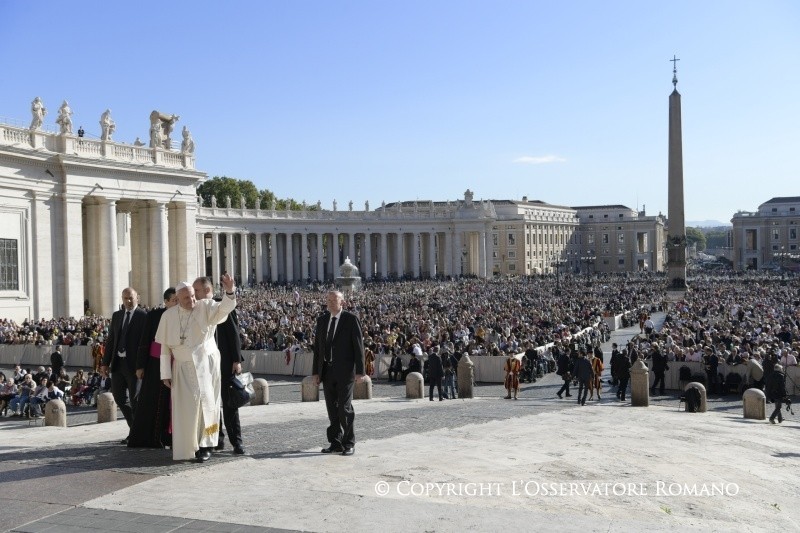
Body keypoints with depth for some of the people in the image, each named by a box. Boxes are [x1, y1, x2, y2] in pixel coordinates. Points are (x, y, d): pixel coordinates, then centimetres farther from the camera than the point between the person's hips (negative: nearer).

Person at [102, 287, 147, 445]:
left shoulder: (143, 316, -7)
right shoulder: (116, 315, 12)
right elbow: (110, 339, 13)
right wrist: (106, 361, 7)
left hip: (134, 364, -6)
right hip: (118, 362, 6)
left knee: (135, 399, 2)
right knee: (119, 397, 10)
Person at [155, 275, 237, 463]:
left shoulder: (205, 307, -9)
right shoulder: (168, 316, -2)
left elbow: (224, 308, -28)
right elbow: (165, 346, 2)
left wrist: (230, 292, -48)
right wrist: (165, 373, 0)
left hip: (205, 364, -2)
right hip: (182, 368, 2)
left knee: (203, 402, -7)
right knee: (184, 407, 4)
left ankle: (205, 446, 0)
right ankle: (187, 446, 14)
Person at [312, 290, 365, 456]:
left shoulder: (350, 319, -5)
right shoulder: (322, 319, 10)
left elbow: (358, 345, -7)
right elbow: (317, 346, 12)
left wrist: (359, 371, -11)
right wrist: (316, 371, 9)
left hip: (345, 371, -5)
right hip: (327, 371, 5)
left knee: (344, 408, -3)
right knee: (332, 409, 9)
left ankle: (349, 444, 8)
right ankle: (335, 442, 19)